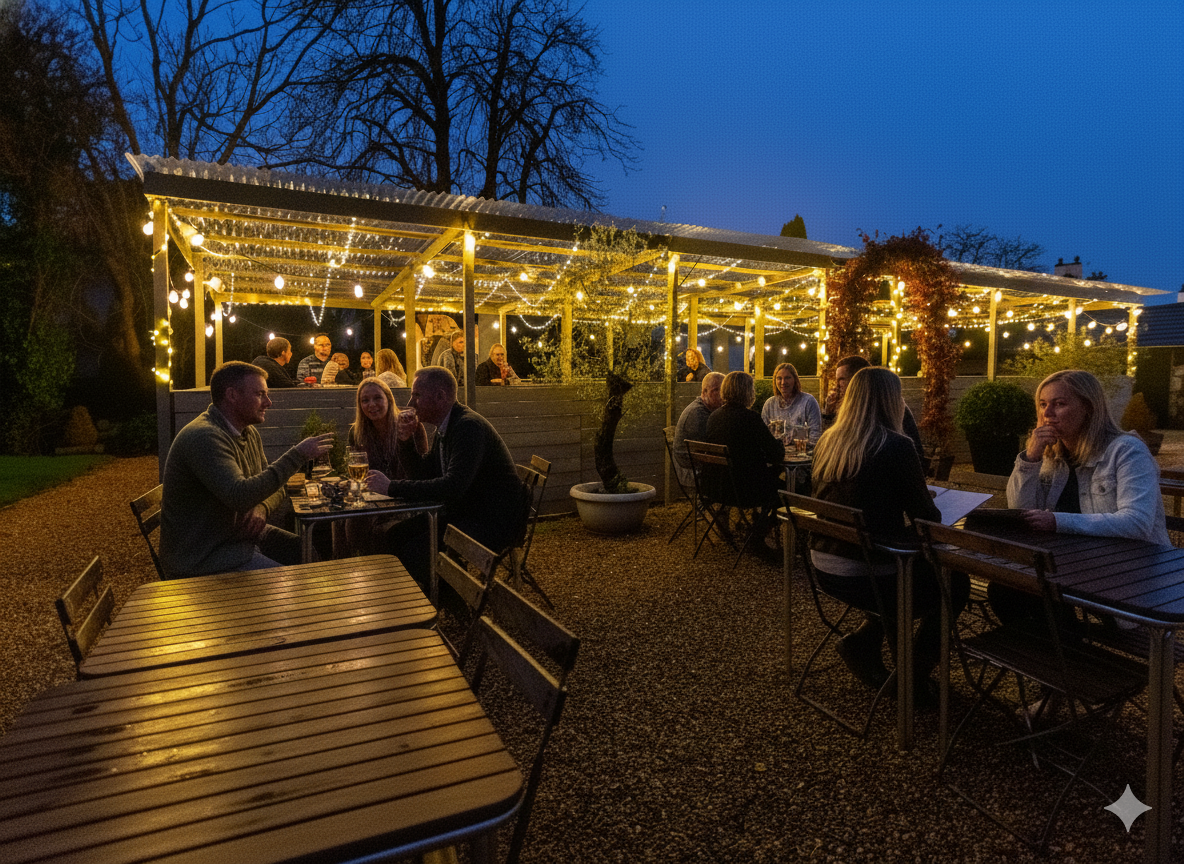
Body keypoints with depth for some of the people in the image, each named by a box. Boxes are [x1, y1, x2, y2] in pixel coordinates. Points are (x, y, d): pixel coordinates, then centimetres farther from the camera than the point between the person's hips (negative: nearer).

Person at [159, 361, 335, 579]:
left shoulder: (250, 433, 8)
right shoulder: (204, 437, -23)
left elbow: (273, 486, 13)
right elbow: (240, 496, -36)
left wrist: (260, 509, -12)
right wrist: (297, 455, -32)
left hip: (242, 534, 9)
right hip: (203, 556, -9)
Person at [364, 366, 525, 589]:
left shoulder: (469, 426, -21)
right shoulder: (445, 428, 11)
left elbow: (453, 486, -31)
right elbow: (422, 475, 15)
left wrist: (392, 487, -26)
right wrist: (406, 439, -1)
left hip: (493, 520, -10)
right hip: (466, 512, 10)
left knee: (416, 550, -23)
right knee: (396, 535, 2)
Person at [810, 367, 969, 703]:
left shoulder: (827, 442, 2)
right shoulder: (896, 446, -18)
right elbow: (928, 517, -10)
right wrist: (925, 505, 12)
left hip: (825, 569, 7)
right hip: (865, 578, -7)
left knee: (905, 568, 32)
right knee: (956, 582, 20)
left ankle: (862, 640, 21)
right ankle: (914, 678, 22)